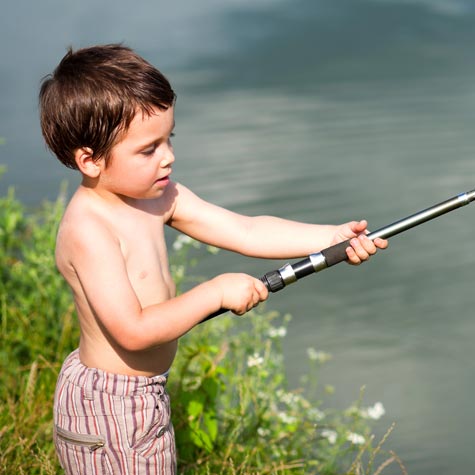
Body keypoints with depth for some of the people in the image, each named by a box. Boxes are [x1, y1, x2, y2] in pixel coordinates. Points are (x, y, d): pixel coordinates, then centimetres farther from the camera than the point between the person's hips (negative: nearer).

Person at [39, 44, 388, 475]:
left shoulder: (159, 196, -1)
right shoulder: (87, 228, -27)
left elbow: (246, 232, -3)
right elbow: (134, 331, -30)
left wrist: (332, 237, -11)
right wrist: (217, 292, -25)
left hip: (141, 393, 9)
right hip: (110, 408, -9)